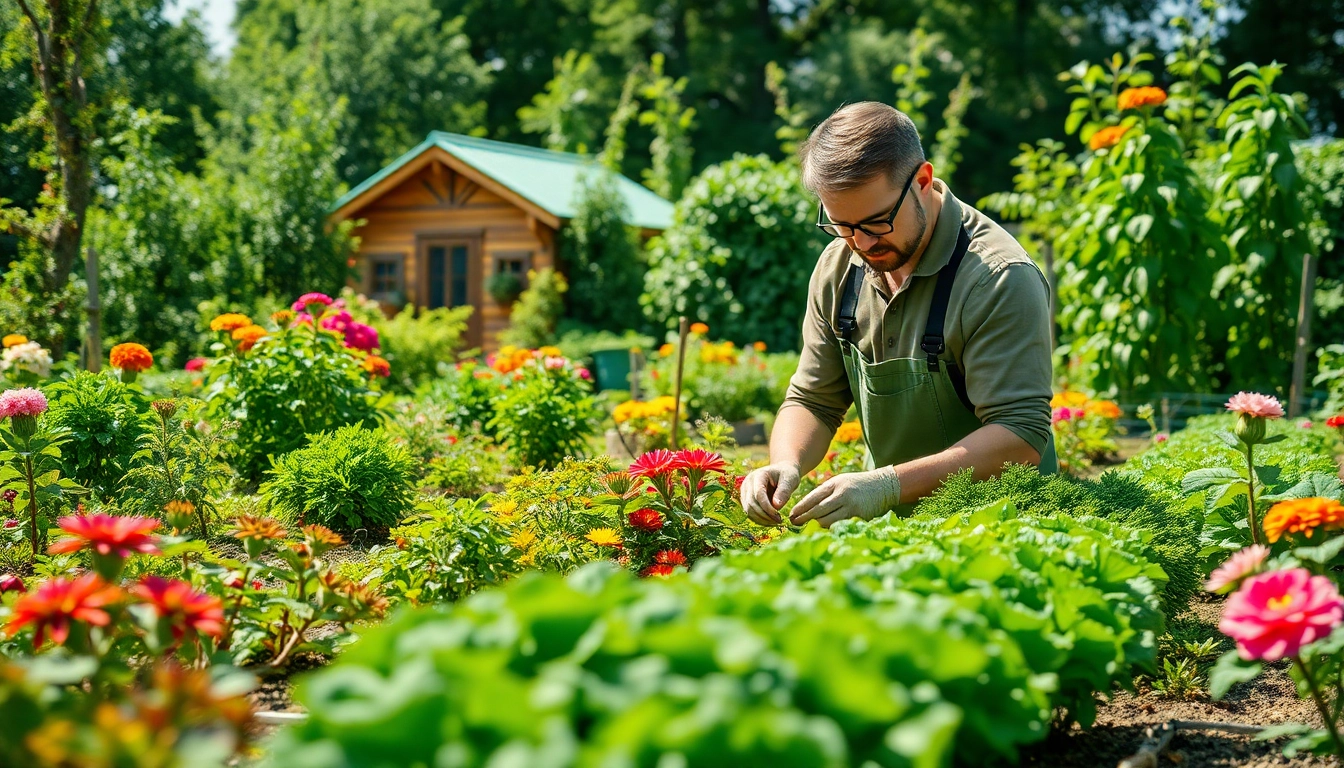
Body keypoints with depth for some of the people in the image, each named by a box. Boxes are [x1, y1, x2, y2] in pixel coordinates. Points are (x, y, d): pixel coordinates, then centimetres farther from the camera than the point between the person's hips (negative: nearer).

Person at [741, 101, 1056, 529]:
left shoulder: (1001, 280, -20)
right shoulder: (838, 268, 1)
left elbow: (1022, 437, -23)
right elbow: (814, 401, 8)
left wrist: (887, 484, -33)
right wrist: (787, 464, -15)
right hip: (893, 525, 6)